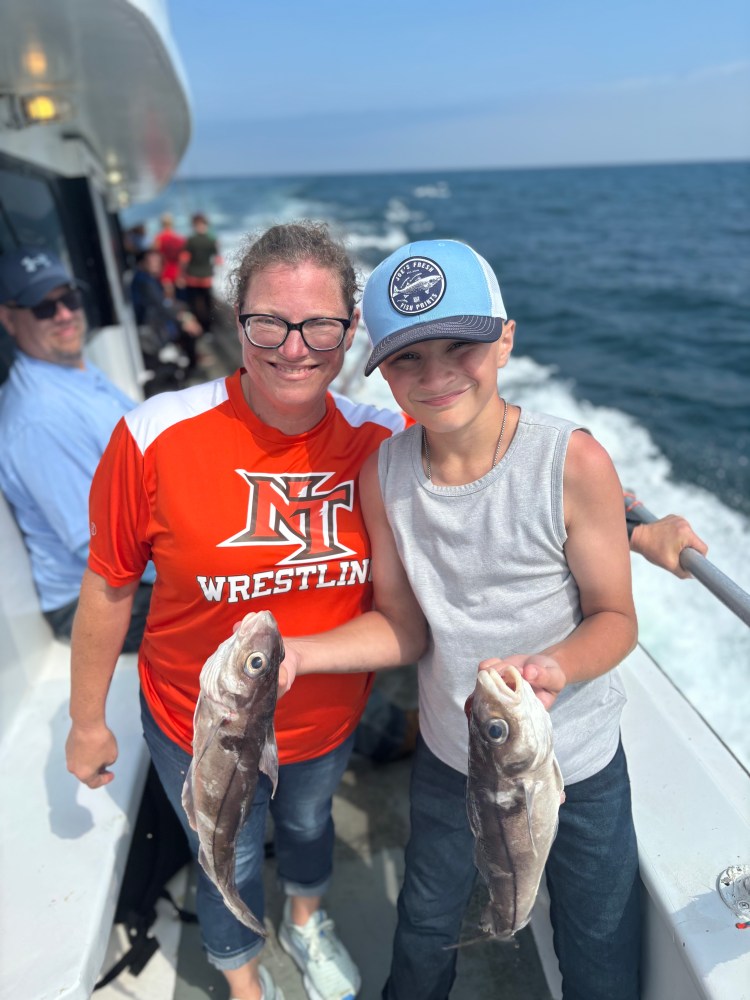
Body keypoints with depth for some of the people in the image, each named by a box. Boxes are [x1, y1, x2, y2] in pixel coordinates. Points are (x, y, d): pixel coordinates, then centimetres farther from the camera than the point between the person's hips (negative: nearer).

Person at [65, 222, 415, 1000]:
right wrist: (87, 720, -3)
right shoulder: (157, 437, -26)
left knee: (308, 823, 33)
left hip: (329, 718, 3)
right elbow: (108, 586, -14)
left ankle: (305, 922, 69)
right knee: (233, 863, 24)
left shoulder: (381, 438, -19)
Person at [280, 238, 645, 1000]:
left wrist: (557, 669, -35)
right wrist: (295, 652, -21)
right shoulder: (382, 474, -14)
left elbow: (615, 617, -14)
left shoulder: (573, 461, -24)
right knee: (424, 931, 30)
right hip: (449, 757, 3)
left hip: (577, 764, -2)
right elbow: (404, 624, -7)